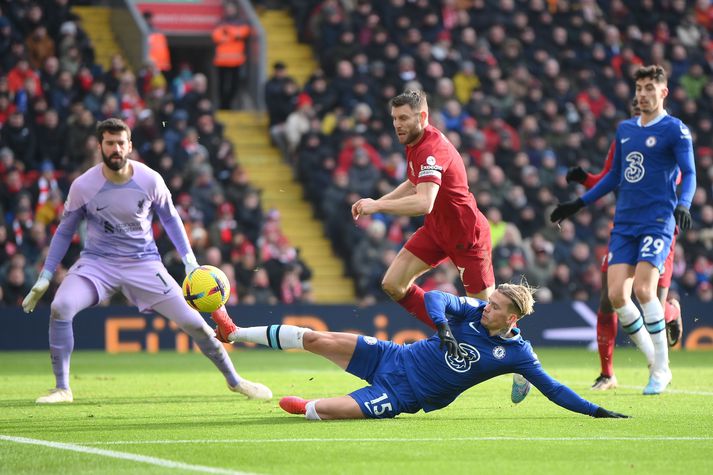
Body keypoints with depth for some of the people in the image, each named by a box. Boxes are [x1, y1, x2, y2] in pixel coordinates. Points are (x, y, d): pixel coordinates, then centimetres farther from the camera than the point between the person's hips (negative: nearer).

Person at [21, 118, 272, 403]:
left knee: (192, 321, -5)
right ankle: (62, 389, -13)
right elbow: (64, 232, 2)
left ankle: (234, 380, 17)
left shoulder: (150, 180, -10)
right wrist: (45, 277, -1)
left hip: (143, 262, 0)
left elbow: (169, 218, 8)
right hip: (97, 262, 0)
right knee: (60, 308, -26)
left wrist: (189, 260, -1)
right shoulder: (83, 186, -12)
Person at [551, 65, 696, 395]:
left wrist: (683, 204, -27)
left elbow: (689, 173, -9)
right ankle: (654, 362, 9)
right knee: (616, 294, -6)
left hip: (657, 222, -6)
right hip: (624, 223, 6)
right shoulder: (625, 129, 16)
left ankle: (661, 369, -7)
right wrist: (578, 204, 24)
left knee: (643, 289, -20)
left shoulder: (675, 129, -2)